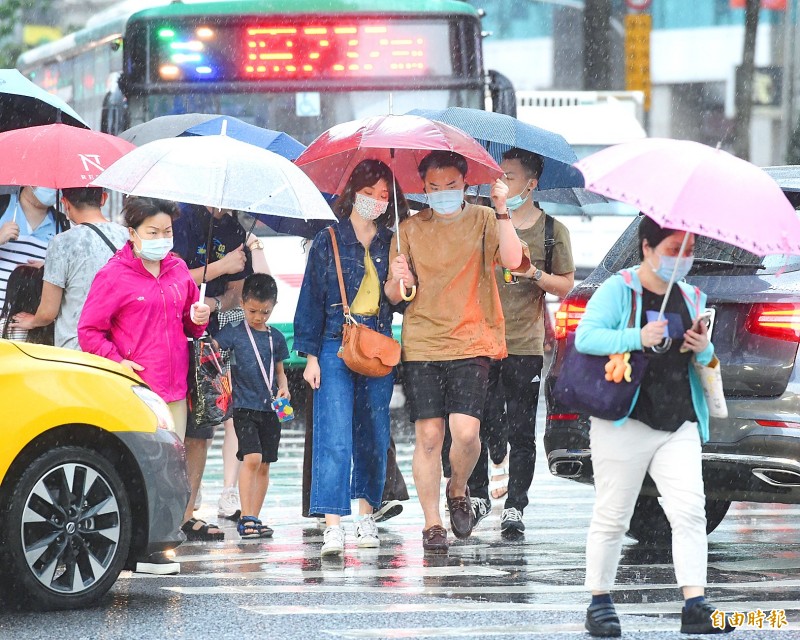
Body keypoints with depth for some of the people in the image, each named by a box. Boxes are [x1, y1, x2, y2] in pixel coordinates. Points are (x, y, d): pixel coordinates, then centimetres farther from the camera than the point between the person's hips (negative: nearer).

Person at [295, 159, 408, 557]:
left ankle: (366, 516, 21)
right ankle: (333, 525, -18)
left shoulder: (391, 244, 11)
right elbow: (312, 299, 5)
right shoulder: (328, 242, 4)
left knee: (374, 437, 8)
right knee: (335, 436, -12)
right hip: (336, 349, -3)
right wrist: (311, 355, -1)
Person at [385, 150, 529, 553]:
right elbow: (394, 296, 11)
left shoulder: (483, 222, 4)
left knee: (466, 430, -14)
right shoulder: (410, 229, 10)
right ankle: (432, 523, 7)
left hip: (471, 343, -1)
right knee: (428, 435, -3)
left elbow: (512, 261, -14)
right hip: (421, 344, 2)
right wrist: (397, 280, -12)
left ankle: (458, 491, 16)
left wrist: (501, 210, -20)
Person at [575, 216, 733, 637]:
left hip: (679, 427, 5)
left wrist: (703, 350, -2)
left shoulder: (691, 298, 14)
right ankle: (599, 601, 14)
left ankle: (695, 606, -11)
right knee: (612, 517, 2)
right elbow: (585, 336, -15)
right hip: (624, 423, -4)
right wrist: (638, 338, -25)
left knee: (690, 511, -9)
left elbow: (703, 361, 23)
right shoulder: (618, 290, -3)